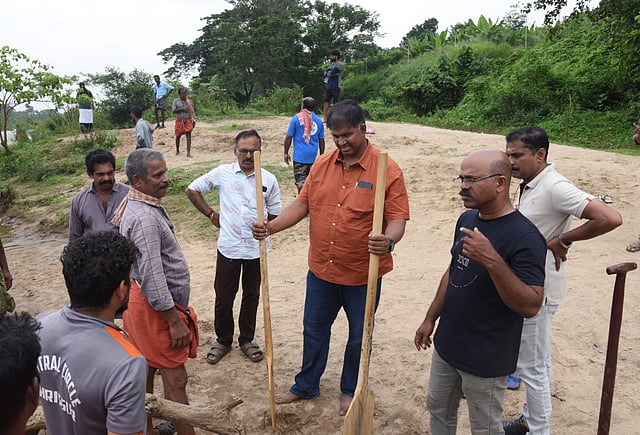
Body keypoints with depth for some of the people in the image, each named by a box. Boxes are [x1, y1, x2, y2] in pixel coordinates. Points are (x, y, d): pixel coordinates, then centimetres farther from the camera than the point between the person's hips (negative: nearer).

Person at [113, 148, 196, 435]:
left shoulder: (134, 205, 8)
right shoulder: (145, 218, -26)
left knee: (146, 370, 21)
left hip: (139, 300, 11)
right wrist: (174, 320, -23)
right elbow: (152, 277, -28)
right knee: (175, 379, -1)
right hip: (156, 306, -11)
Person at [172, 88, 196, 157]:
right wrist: (182, 109, -17)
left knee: (188, 135, -8)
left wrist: (194, 120, -5)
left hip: (188, 121, 0)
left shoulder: (189, 100, 4)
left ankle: (188, 152, -7)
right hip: (179, 121, 0)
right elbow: (173, 110, -7)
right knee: (178, 136, 10)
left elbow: (192, 111, 4)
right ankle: (177, 150, 29)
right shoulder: (176, 101, 1)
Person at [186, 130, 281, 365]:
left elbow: (275, 213, 8)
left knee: (252, 296, 15)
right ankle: (223, 340, 31)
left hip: (256, 249, 1)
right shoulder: (222, 173, -3)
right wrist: (211, 214, 1)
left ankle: (246, 339, 34)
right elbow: (192, 190, 6)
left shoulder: (269, 179, -1)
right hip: (228, 248, -1)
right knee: (223, 297, 10)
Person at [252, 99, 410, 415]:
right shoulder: (322, 164, 1)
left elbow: (397, 218, -16)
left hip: (363, 274, -4)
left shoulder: (387, 170, -14)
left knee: (358, 336, 17)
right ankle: (306, 386, 43)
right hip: (321, 270, 4)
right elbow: (303, 204, 2)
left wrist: (389, 241, -37)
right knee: (314, 330, 21)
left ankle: (350, 390, 42)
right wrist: (271, 227, -12)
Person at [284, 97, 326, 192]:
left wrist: (286, 153, 4)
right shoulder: (319, 121, 6)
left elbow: (289, 137, -6)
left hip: (300, 155, -4)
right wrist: (321, 156, 18)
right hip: (313, 156, 5)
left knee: (300, 181, -5)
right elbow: (321, 140, 9)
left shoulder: (296, 118, -5)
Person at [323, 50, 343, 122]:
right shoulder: (332, 64, 18)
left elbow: (331, 72, -19)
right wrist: (333, 73, -9)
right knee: (326, 102, 7)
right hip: (328, 86, 8)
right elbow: (325, 73, 7)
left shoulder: (339, 64, -8)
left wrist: (328, 73, 1)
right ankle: (325, 119, 11)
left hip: (335, 87, -8)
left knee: (336, 103, -3)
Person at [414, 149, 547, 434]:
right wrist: (431, 318, 13)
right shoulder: (467, 219, 1)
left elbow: (531, 306, -29)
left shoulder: (524, 236, -24)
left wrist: (492, 260, -39)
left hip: (486, 359, -7)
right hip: (447, 345, 7)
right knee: (438, 409, 24)